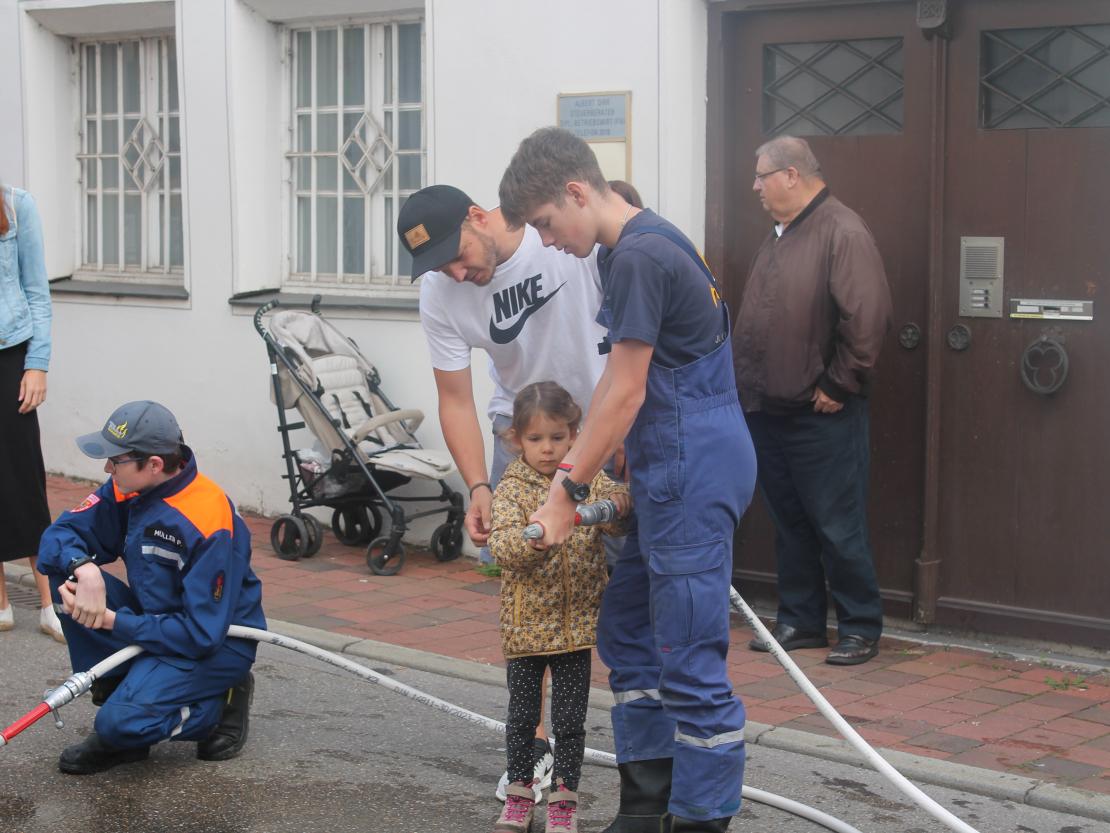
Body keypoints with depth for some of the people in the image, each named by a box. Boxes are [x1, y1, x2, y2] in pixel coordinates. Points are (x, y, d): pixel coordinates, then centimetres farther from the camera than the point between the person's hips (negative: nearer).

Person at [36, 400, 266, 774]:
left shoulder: (209, 522, -28)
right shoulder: (126, 490, -6)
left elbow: (200, 633, -27)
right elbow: (59, 535, -3)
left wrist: (112, 621, -26)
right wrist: (83, 569, -27)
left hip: (219, 642, -7)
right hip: (155, 620, 8)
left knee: (123, 722, -28)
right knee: (65, 576, -12)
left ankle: (220, 704, 1)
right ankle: (119, 693, -2)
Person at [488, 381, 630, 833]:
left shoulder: (591, 479, 0)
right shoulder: (511, 490, -6)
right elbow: (503, 549, -19)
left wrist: (619, 506, -31)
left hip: (577, 623, 1)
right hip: (526, 622, -1)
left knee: (570, 718, 6)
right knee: (522, 715, 10)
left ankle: (564, 796, 18)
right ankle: (519, 793, 25)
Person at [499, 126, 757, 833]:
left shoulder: (639, 256, -16)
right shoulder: (638, 247, 16)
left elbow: (625, 395, -15)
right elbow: (619, 383, 19)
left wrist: (570, 490, -8)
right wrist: (574, 470, 16)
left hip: (693, 472, -11)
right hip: (671, 473, 11)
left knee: (690, 662, -7)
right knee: (627, 632, 17)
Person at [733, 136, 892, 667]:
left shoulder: (842, 232, -14)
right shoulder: (779, 236, 15)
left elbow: (867, 316, -22)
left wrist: (838, 387, -18)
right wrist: (746, 383, 15)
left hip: (821, 415, -9)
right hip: (767, 409, 9)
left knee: (838, 525, -1)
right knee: (789, 522, 14)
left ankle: (860, 627, 9)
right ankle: (799, 621, 24)